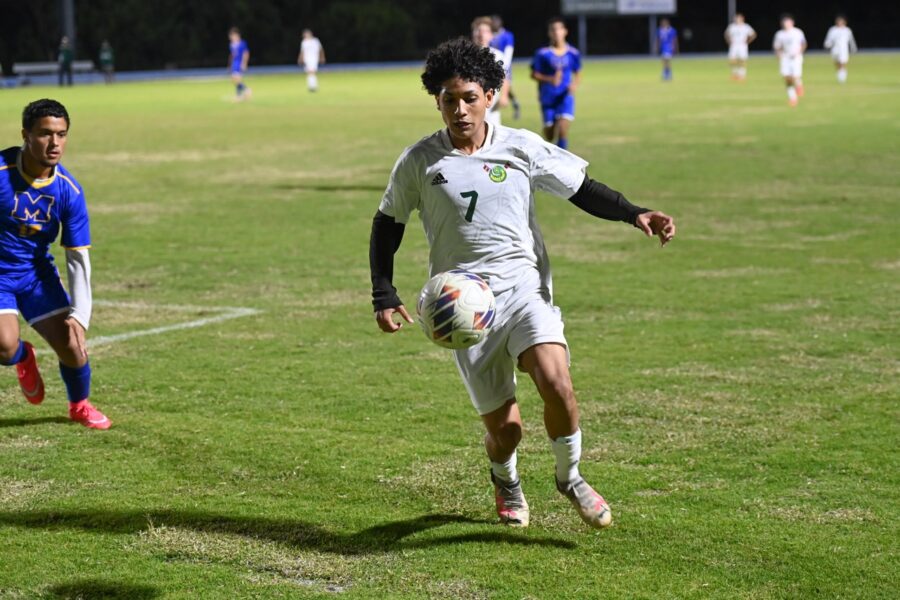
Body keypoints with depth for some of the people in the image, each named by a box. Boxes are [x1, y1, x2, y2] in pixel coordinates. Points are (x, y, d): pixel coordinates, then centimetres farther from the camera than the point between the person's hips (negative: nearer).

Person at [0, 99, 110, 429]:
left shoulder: (68, 190, -12)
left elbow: (79, 258, -7)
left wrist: (79, 315, -16)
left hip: (37, 274, 3)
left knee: (73, 344, -8)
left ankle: (79, 405, 26)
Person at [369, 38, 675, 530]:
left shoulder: (521, 148, 3)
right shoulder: (419, 161, 2)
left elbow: (582, 189, 11)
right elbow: (387, 224, 13)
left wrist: (634, 215, -4)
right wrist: (384, 296, 4)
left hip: (524, 290, 0)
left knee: (556, 383, -26)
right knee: (504, 427, -4)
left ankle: (569, 477, 3)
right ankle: (505, 483, 34)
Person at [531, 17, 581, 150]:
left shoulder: (573, 53, 0)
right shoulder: (542, 54, -7)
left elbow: (577, 74, 14)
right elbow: (534, 74, -3)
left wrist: (575, 85, -7)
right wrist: (550, 79, -20)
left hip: (565, 96, 1)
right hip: (547, 98, -1)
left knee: (563, 127, -19)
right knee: (549, 132, 4)